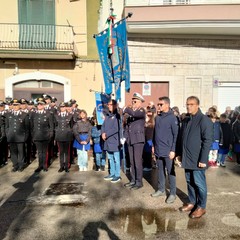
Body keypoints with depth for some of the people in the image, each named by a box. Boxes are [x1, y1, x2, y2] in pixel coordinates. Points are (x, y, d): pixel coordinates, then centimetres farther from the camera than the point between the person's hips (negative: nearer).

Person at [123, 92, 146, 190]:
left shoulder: (142, 111, -6)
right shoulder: (131, 112, 15)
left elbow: (135, 114, -29)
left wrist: (126, 109, -13)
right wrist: (125, 137, 10)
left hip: (138, 140, -7)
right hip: (130, 140, 7)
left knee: (137, 161, -3)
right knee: (132, 162, 12)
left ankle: (139, 182, 8)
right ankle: (133, 180, 23)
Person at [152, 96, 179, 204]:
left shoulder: (172, 118, -10)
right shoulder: (157, 117, 9)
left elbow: (176, 135, -12)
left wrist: (173, 150, -15)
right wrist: (154, 145, 15)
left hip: (168, 151, -6)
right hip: (158, 150, 6)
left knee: (170, 172, 5)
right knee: (160, 171, 16)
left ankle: (172, 193, 17)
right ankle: (161, 190, 30)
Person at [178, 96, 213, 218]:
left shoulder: (204, 120, -12)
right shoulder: (185, 120, 11)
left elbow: (207, 141, -16)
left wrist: (203, 159, -18)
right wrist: (180, 154, 15)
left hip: (197, 159, -7)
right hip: (187, 158, 7)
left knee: (199, 183, 5)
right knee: (190, 182, 16)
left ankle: (201, 207, 20)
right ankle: (192, 202, 31)